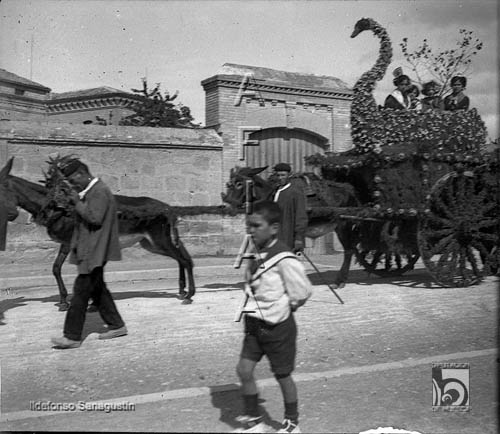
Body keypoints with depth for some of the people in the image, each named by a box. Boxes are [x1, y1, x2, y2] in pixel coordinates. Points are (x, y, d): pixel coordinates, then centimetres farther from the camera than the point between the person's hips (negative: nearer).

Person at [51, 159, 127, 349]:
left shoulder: (100, 191, -15)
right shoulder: (90, 191, 16)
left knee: (81, 291, -8)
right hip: (90, 250, 11)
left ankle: (72, 336, -3)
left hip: (94, 252, -11)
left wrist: (78, 202, -17)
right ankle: (116, 325, 24)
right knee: (97, 288, 15)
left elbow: (95, 218, -24)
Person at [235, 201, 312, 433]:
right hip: (255, 324, 7)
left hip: (278, 327, -7)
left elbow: (303, 293, -16)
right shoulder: (257, 255, 1)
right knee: (244, 370, 5)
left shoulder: (284, 260, -23)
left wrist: (283, 309, -4)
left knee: (282, 376, 8)